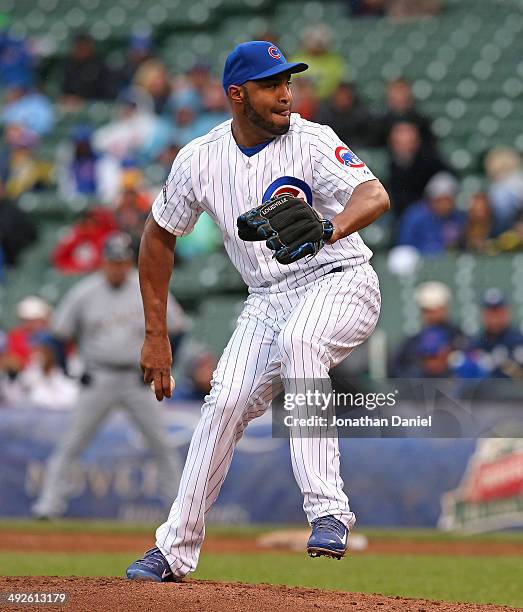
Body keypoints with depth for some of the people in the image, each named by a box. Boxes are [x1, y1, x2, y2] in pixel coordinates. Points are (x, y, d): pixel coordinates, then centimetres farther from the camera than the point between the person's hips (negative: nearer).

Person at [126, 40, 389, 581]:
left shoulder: (311, 142, -14)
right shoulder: (199, 160, -2)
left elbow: (375, 196, -30)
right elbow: (159, 236, 11)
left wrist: (329, 228, -52)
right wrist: (156, 336, 9)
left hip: (340, 281, -4)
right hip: (267, 301, 4)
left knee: (298, 340, -34)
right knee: (226, 402, -10)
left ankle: (328, 511, -36)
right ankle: (175, 549, 4)